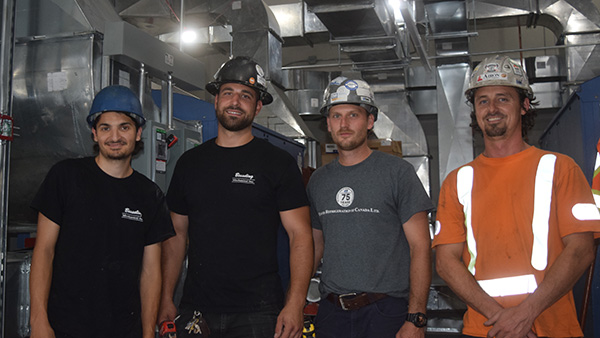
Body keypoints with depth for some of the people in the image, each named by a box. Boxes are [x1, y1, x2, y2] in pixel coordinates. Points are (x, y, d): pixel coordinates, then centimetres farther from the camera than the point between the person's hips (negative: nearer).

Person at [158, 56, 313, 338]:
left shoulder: (279, 163, -1)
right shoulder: (189, 162, 10)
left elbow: (300, 235, -6)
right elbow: (176, 235, 13)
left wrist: (295, 305, -15)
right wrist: (166, 299, 6)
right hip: (195, 311, 3)